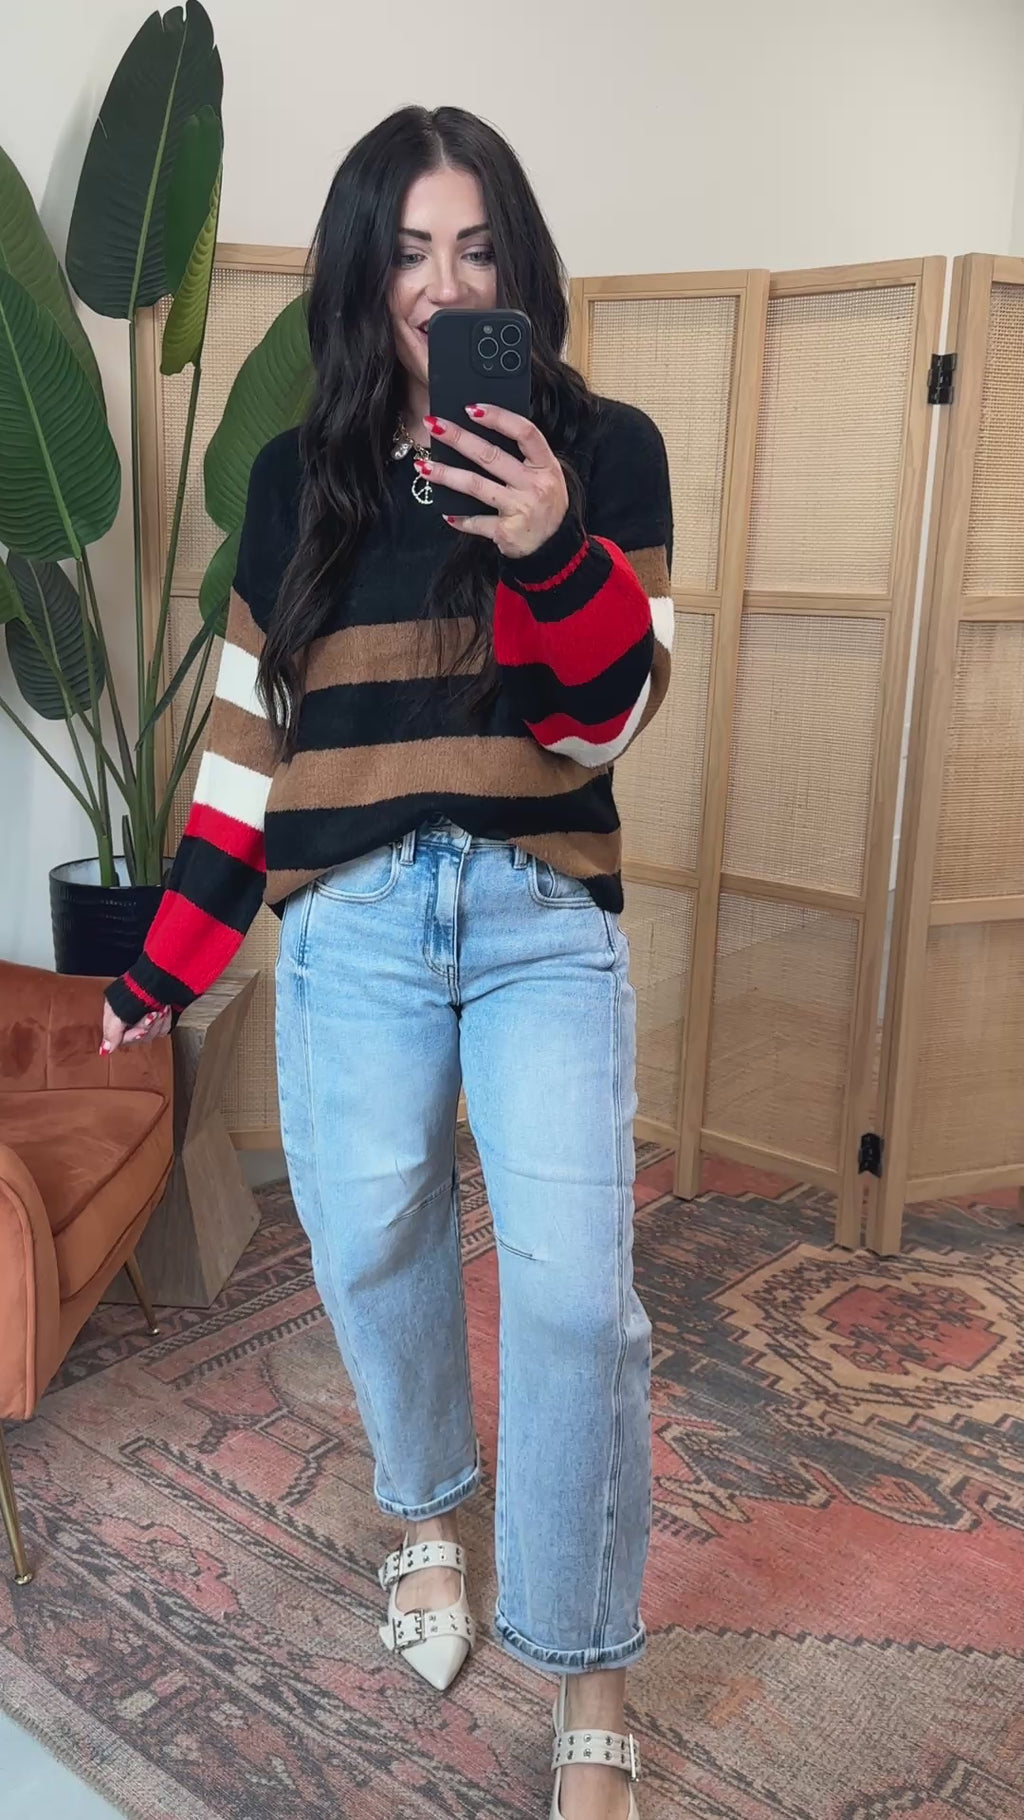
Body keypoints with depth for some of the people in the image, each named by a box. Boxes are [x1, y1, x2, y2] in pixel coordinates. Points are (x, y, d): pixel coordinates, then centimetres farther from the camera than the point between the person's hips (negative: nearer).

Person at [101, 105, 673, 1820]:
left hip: (545, 917, -2)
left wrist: (554, 551, -21)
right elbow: (250, 731, 11)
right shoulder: (299, 475, 10)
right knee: (370, 1252, 9)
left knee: (572, 1287, -8)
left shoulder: (605, 446, 4)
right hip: (350, 926, 2)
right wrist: (173, 957, 8)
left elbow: (609, 715, -3)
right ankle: (425, 1506, 41)